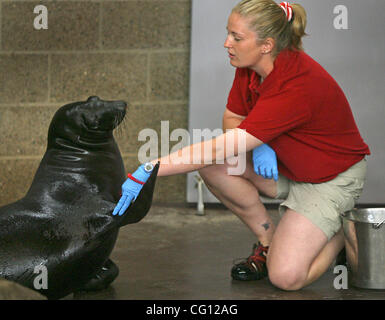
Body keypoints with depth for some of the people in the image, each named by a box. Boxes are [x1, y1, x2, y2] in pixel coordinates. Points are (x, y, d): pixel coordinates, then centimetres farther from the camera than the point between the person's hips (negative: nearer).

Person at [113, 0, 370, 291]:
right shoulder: (249, 67, -11)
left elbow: (222, 148, -38)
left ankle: (339, 233, 9)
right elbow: (232, 119, 3)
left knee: (286, 276, -22)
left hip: (334, 176, -7)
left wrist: (151, 169, -40)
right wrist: (256, 145, -22)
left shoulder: (297, 86, -35)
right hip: (282, 164, 7)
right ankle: (269, 242, 0)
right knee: (211, 165, -19)